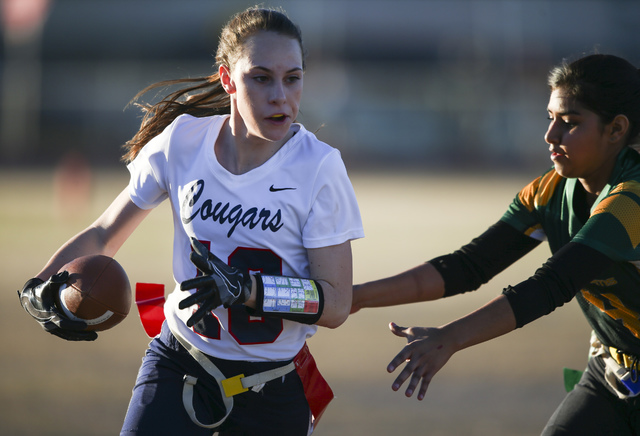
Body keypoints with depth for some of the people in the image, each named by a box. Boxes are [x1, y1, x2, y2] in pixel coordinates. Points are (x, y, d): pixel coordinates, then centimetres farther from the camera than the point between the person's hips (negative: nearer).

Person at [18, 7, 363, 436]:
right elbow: (103, 235, 4)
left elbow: (337, 304, -15)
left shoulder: (319, 167, -15)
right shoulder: (183, 142, -7)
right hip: (177, 367, 1)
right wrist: (41, 289, -15)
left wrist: (245, 289, -31)